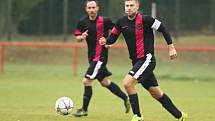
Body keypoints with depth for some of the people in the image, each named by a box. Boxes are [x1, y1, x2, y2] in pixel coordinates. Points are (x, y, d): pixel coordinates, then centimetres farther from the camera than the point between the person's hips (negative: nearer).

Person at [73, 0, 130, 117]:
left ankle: (84, 109, 2)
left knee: (87, 81, -11)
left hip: (100, 56, -6)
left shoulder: (104, 21, -12)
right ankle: (125, 98, 33)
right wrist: (82, 37, -14)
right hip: (92, 56, 6)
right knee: (105, 82, 16)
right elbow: (77, 38, 8)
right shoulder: (82, 22, 1)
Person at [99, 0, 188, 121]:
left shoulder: (145, 19, -14)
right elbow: (113, 37, 13)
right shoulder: (121, 22, 3)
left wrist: (171, 47, -5)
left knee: (128, 83, -21)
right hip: (136, 61, 7)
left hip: (147, 59, -7)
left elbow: (162, 28, -6)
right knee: (156, 93, 13)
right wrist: (105, 41, -10)